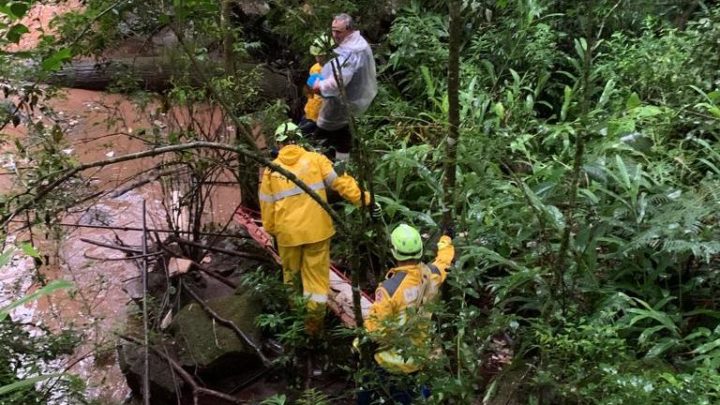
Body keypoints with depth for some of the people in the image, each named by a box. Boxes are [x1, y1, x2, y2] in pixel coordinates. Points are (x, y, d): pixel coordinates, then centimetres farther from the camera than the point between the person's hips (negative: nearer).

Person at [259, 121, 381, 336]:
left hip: (288, 232, 2)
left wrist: (271, 231, 19)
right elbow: (341, 182, -12)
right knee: (317, 275, 9)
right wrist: (365, 200, -11)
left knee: (291, 274, 23)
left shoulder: (271, 170, 1)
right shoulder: (315, 160, -4)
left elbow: (267, 205, 6)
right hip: (317, 229, -1)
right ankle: (314, 322, 11)